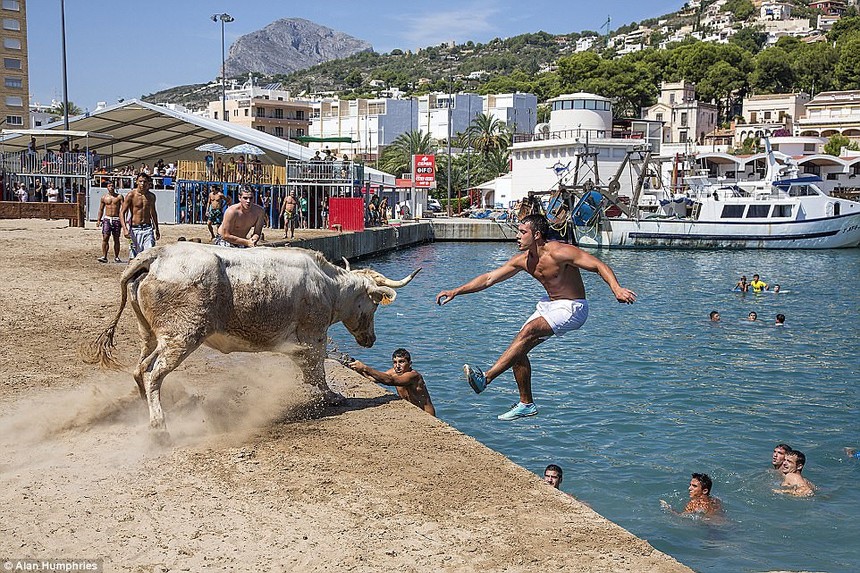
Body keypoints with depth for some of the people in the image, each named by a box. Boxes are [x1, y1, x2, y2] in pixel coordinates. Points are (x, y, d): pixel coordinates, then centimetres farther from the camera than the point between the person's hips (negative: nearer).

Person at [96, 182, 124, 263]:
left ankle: (116, 257, 11)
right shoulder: (104, 197, 8)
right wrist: (98, 220, 6)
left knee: (116, 239, 3)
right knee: (105, 238, -11)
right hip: (107, 219, 1)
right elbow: (101, 209, 14)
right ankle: (104, 257, -13)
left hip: (116, 219, -1)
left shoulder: (119, 197, 2)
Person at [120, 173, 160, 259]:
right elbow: (122, 212, -7)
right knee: (133, 256, 3)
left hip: (147, 229, 3)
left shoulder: (151, 196, 7)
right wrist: (125, 229, -20)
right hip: (135, 229, -2)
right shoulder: (131, 195, -6)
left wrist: (157, 229, 28)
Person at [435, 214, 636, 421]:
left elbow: (599, 265, -23)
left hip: (572, 309, -8)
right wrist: (455, 291, -3)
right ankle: (526, 404, 13)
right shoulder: (523, 260, 0)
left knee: (528, 331, -28)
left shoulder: (559, 252, -22)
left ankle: (486, 378, -34)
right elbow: (489, 278, 3)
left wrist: (617, 289, -40)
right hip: (549, 305, 8)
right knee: (518, 350, -2)